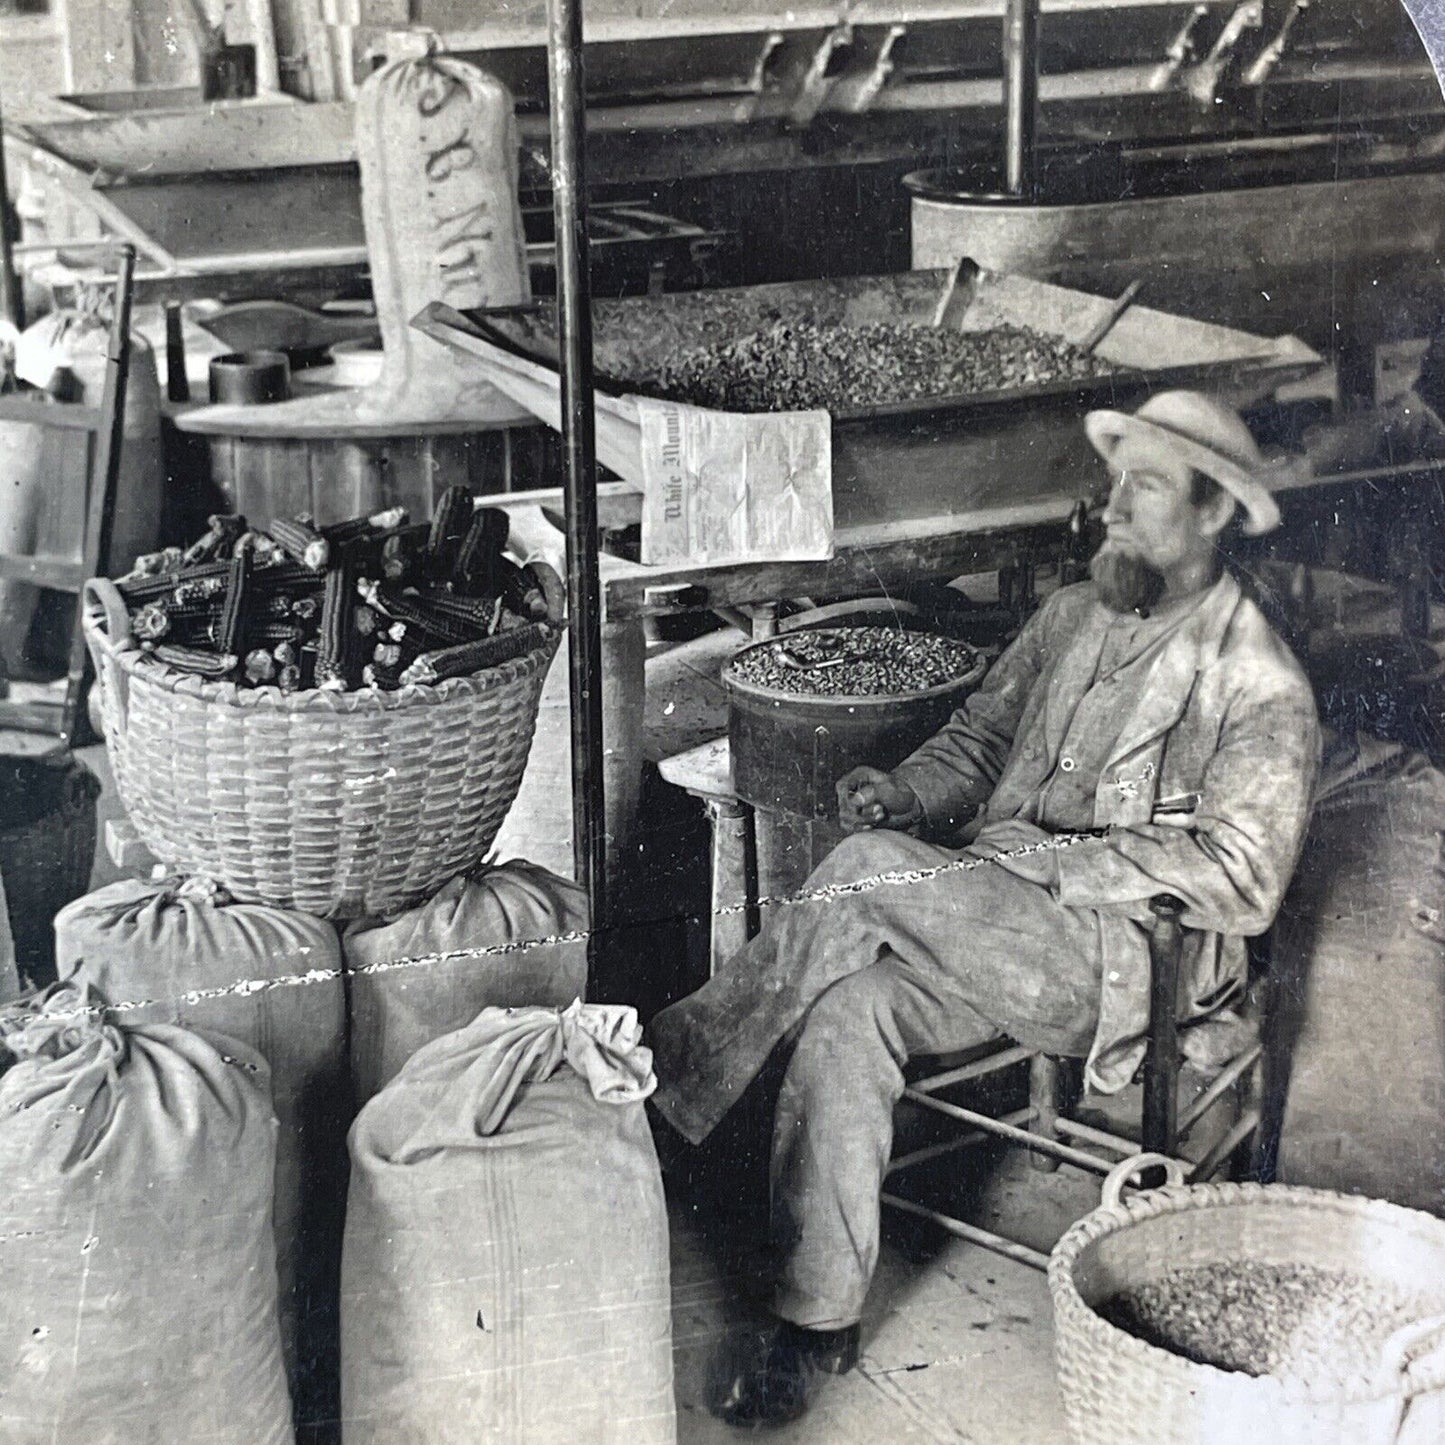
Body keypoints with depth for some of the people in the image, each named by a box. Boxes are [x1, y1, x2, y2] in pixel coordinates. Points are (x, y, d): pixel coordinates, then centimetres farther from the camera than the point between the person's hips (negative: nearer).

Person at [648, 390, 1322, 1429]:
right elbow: (980, 736, 21)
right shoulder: (1074, 616, 15)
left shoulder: (1260, 687, -7)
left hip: (1121, 961, -6)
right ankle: (819, 1321, -18)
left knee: (870, 871, -27)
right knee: (847, 1008, -24)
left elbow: (1242, 881, -14)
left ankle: (683, 1063, -12)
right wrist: (910, 791, -1)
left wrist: (1055, 858, -18)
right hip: (995, 936, 6)